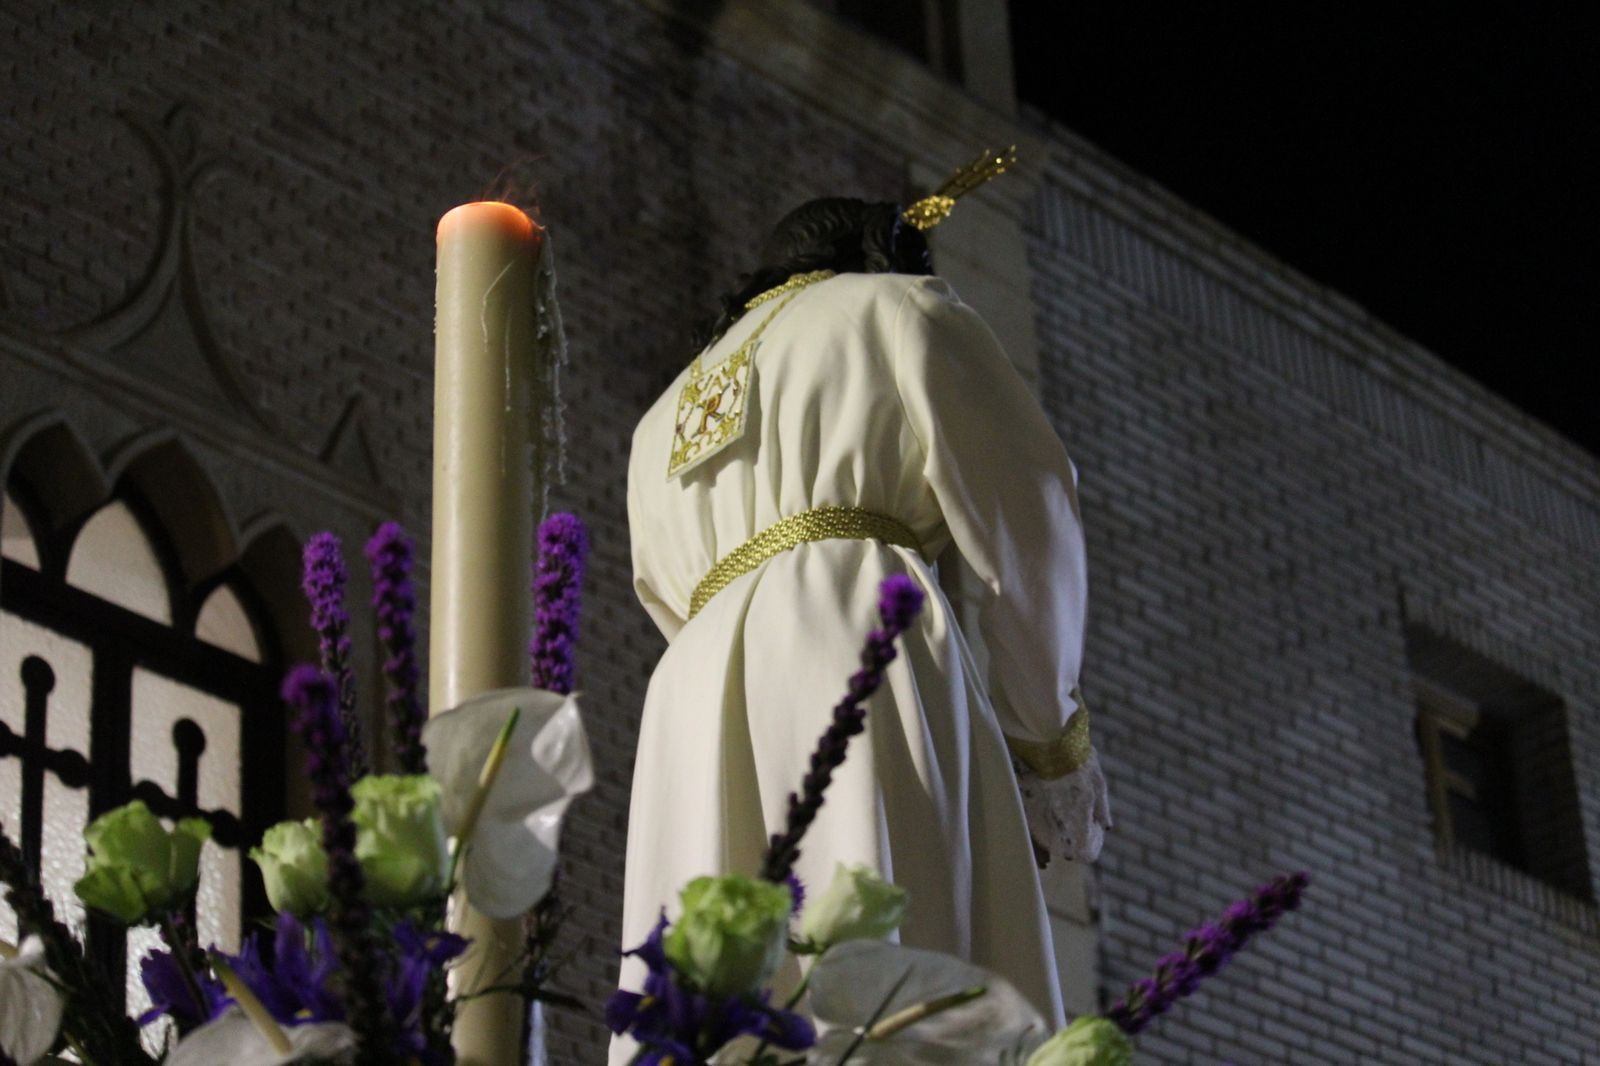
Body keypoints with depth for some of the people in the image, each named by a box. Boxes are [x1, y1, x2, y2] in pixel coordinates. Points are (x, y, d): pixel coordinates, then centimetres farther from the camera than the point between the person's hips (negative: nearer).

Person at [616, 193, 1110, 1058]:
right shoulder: (898, 308, 19)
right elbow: (1024, 516, 10)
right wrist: (1054, 741, 17)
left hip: (694, 702, 6)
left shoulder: (663, 422, 36)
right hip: (855, 638, -6)